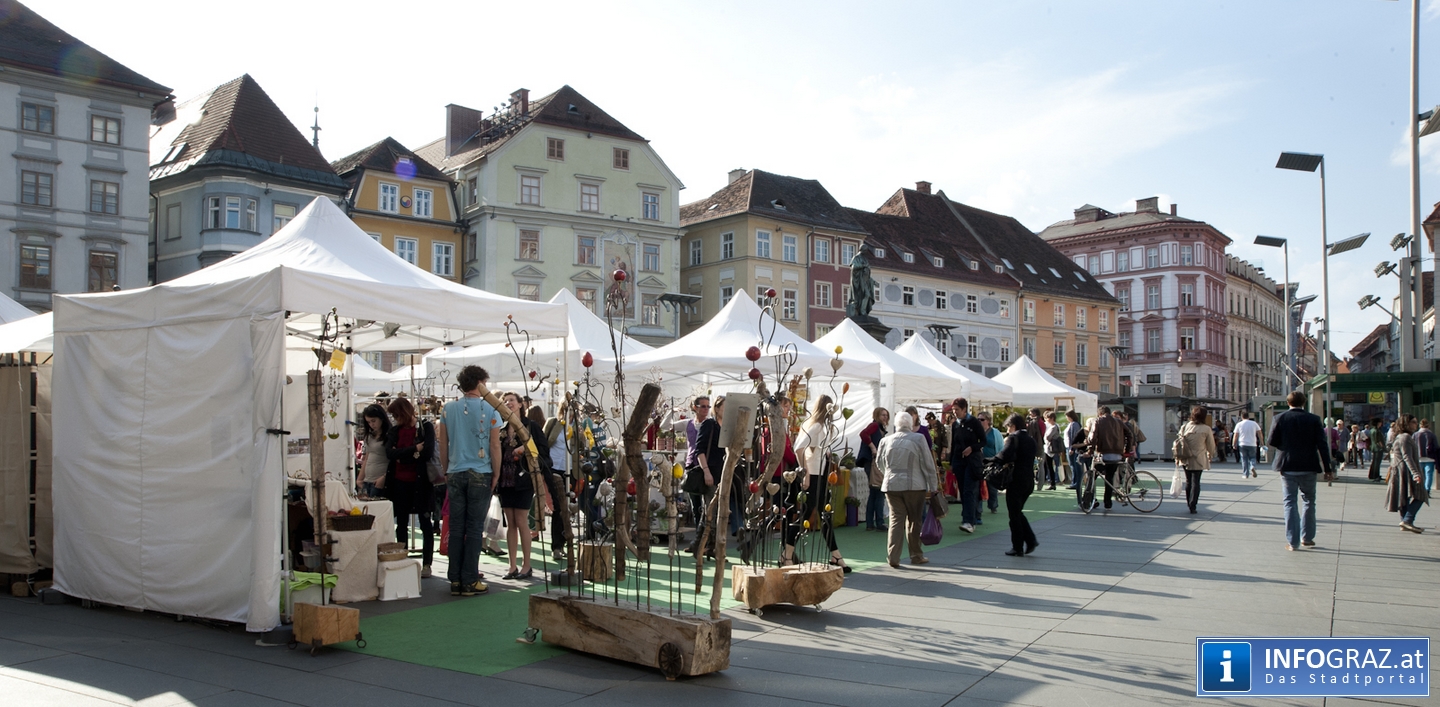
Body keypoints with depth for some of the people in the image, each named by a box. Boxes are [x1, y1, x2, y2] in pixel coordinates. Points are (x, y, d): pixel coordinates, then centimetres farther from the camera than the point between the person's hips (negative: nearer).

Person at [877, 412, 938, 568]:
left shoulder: (886, 440, 4)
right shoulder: (918, 438, -5)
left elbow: (879, 463, 17)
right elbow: (928, 464, -4)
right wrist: (931, 487, 3)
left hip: (891, 485, 2)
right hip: (914, 485, -2)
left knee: (896, 519, 4)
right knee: (914, 520, 10)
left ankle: (893, 557, -5)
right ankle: (916, 556, 20)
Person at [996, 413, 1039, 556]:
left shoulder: (1013, 437, -11)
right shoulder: (1031, 439, 13)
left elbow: (1005, 456, -26)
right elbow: (1031, 459, 16)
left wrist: (1005, 444, -6)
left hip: (1016, 480, -8)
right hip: (1029, 480, 8)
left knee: (1014, 515, 2)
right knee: (1018, 512, 20)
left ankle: (1017, 548, 6)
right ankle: (1030, 540, 11)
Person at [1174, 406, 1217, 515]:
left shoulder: (1184, 427, -1)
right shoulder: (1206, 429, -10)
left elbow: (1177, 442, 1)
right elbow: (1211, 445, 0)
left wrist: (1177, 456, 10)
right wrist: (1210, 455, 19)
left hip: (1185, 459, 4)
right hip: (1198, 460, -3)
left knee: (1188, 481, 16)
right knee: (1195, 482, 1)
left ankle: (1189, 504, 23)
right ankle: (1192, 505, -2)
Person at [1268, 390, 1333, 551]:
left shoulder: (1281, 418, -5)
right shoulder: (1314, 420, -3)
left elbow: (1272, 442, -5)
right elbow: (1322, 445, -5)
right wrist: (1327, 468, 0)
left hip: (1287, 467, 0)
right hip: (1308, 467, 1)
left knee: (1290, 502, 4)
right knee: (1309, 501, 16)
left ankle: (1292, 541, 0)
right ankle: (1307, 537, 19)